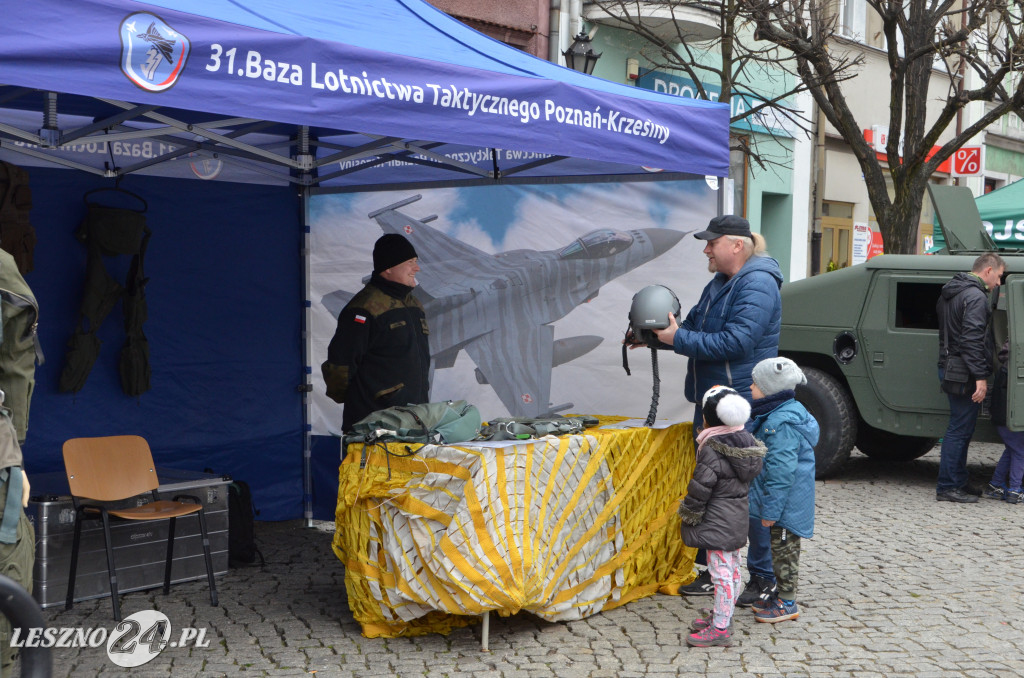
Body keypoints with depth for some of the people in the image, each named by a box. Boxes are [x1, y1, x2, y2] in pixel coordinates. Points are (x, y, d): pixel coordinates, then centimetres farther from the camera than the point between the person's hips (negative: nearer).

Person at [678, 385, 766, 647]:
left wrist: (687, 516, -5)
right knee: (732, 569, 18)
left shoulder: (712, 449, -20)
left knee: (721, 571, -6)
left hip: (717, 522, -9)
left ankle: (720, 628, -1)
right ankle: (721, 614, 33)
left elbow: (700, 488, -18)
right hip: (738, 519, 9)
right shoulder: (747, 442, 5)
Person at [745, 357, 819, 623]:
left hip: (786, 503, -10)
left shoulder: (782, 423, -25)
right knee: (781, 548, 19)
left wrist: (771, 509, -22)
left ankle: (788, 603, 13)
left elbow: (781, 471, -26)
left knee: (783, 550, 2)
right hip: (786, 504, 10)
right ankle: (782, 594, 31)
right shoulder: (780, 414, 9)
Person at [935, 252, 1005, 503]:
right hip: (965, 375, -10)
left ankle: (957, 483, 22)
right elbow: (973, 339, -22)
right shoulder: (976, 296, -15)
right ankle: (948, 487, -1)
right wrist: (980, 377, -22)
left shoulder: (949, 293, 17)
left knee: (960, 429, 15)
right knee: (960, 430, -5)